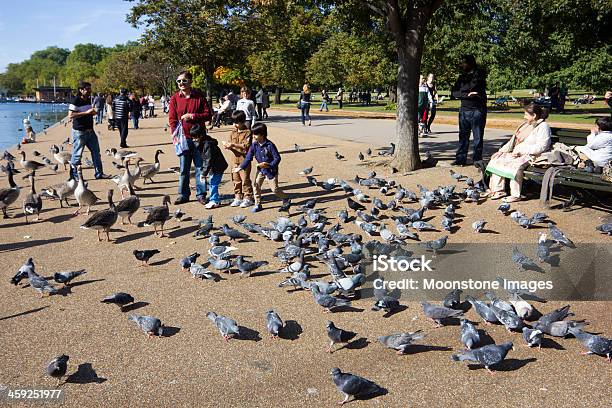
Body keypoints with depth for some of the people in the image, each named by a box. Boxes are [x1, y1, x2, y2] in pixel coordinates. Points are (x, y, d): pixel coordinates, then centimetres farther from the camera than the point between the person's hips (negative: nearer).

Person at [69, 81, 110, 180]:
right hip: (79, 132, -8)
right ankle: (74, 175, 12)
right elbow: (70, 116, -22)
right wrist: (86, 112, -24)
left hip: (90, 131, 8)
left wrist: (93, 112, 5)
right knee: (77, 154, 1)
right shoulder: (75, 101, -13)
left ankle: (99, 173, 18)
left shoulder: (88, 100, 12)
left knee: (96, 152, 10)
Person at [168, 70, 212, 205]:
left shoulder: (199, 96, 1)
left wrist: (192, 116, -13)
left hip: (198, 138, -1)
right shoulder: (174, 99, 4)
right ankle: (183, 194, 18)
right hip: (183, 138, 1)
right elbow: (172, 119, 2)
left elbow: (208, 115, -1)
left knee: (200, 167, 4)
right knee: (184, 168, 7)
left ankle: (201, 194, 14)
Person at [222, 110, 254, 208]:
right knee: (236, 179, 10)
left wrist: (233, 144, -23)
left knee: (245, 179, -3)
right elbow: (231, 143, 15)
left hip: (245, 160, -7)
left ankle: (248, 198, 6)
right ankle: (238, 197, 20)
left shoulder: (248, 132, -10)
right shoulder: (233, 132, 12)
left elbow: (246, 145, -19)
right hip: (236, 159, 7)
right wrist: (228, 146, -8)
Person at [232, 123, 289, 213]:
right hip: (260, 170, 5)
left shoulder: (270, 145, -20)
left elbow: (277, 158, -17)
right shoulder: (254, 145, -5)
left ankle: (285, 199, 24)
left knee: (274, 188, -1)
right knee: (256, 186, 0)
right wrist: (240, 167, -9)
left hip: (271, 170, -5)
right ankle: (257, 204, 13)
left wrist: (269, 165, -30)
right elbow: (248, 158, -2)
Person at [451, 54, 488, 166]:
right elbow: (454, 92, 4)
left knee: (478, 137, 1)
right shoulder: (462, 76, 16)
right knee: (463, 136, 4)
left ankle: (477, 159, 6)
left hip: (478, 109, -4)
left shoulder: (480, 74, 2)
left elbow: (472, 86, -15)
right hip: (464, 110, 4)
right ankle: (461, 159, 9)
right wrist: (467, 94, -11)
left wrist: (462, 90, 2)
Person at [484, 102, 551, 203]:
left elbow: (541, 147, -18)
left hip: (531, 156, -9)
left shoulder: (543, 126, -7)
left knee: (515, 165, -36)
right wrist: (501, 151, 9)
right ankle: (498, 190, -12)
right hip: (516, 153, 9)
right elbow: (513, 141, 22)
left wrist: (521, 151, -22)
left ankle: (515, 195, -31)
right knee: (497, 159, -10)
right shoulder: (525, 124, 20)